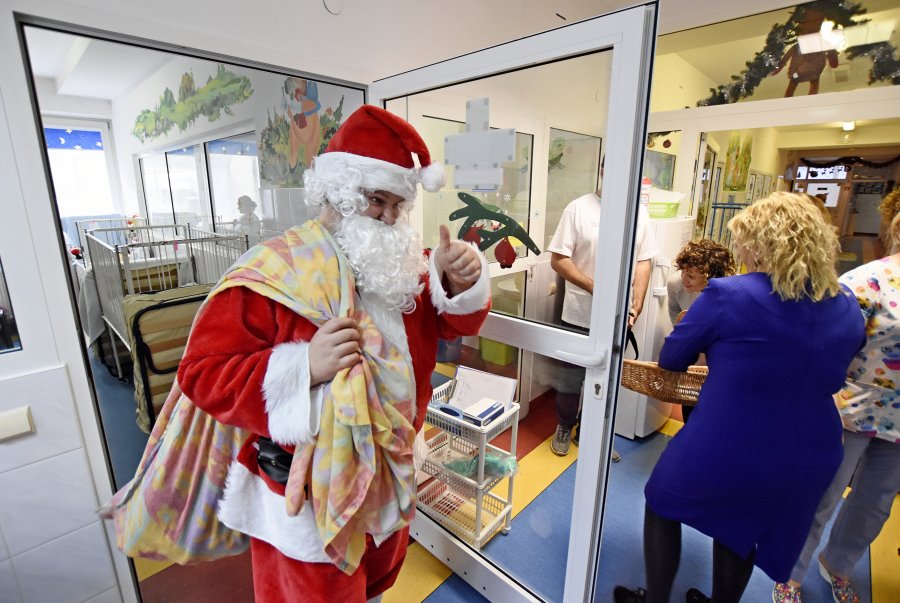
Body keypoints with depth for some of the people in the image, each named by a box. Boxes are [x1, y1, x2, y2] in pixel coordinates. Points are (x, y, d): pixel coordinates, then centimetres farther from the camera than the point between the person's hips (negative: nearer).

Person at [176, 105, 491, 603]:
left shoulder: (401, 263, -1)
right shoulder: (272, 273, -20)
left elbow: (453, 323, 1)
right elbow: (202, 373, -20)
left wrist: (459, 283, -20)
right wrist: (303, 368, -35)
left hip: (391, 473, 6)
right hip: (307, 492, -5)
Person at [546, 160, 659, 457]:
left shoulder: (640, 212, 5)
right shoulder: (578, 208, -6)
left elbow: (643, 262, 8)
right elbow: (558, 259, -9)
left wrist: (637, 305, -3)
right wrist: (593, 288, -19)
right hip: (581, 315, -3)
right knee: (573, 378, 10)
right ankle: (564, 427, 35)